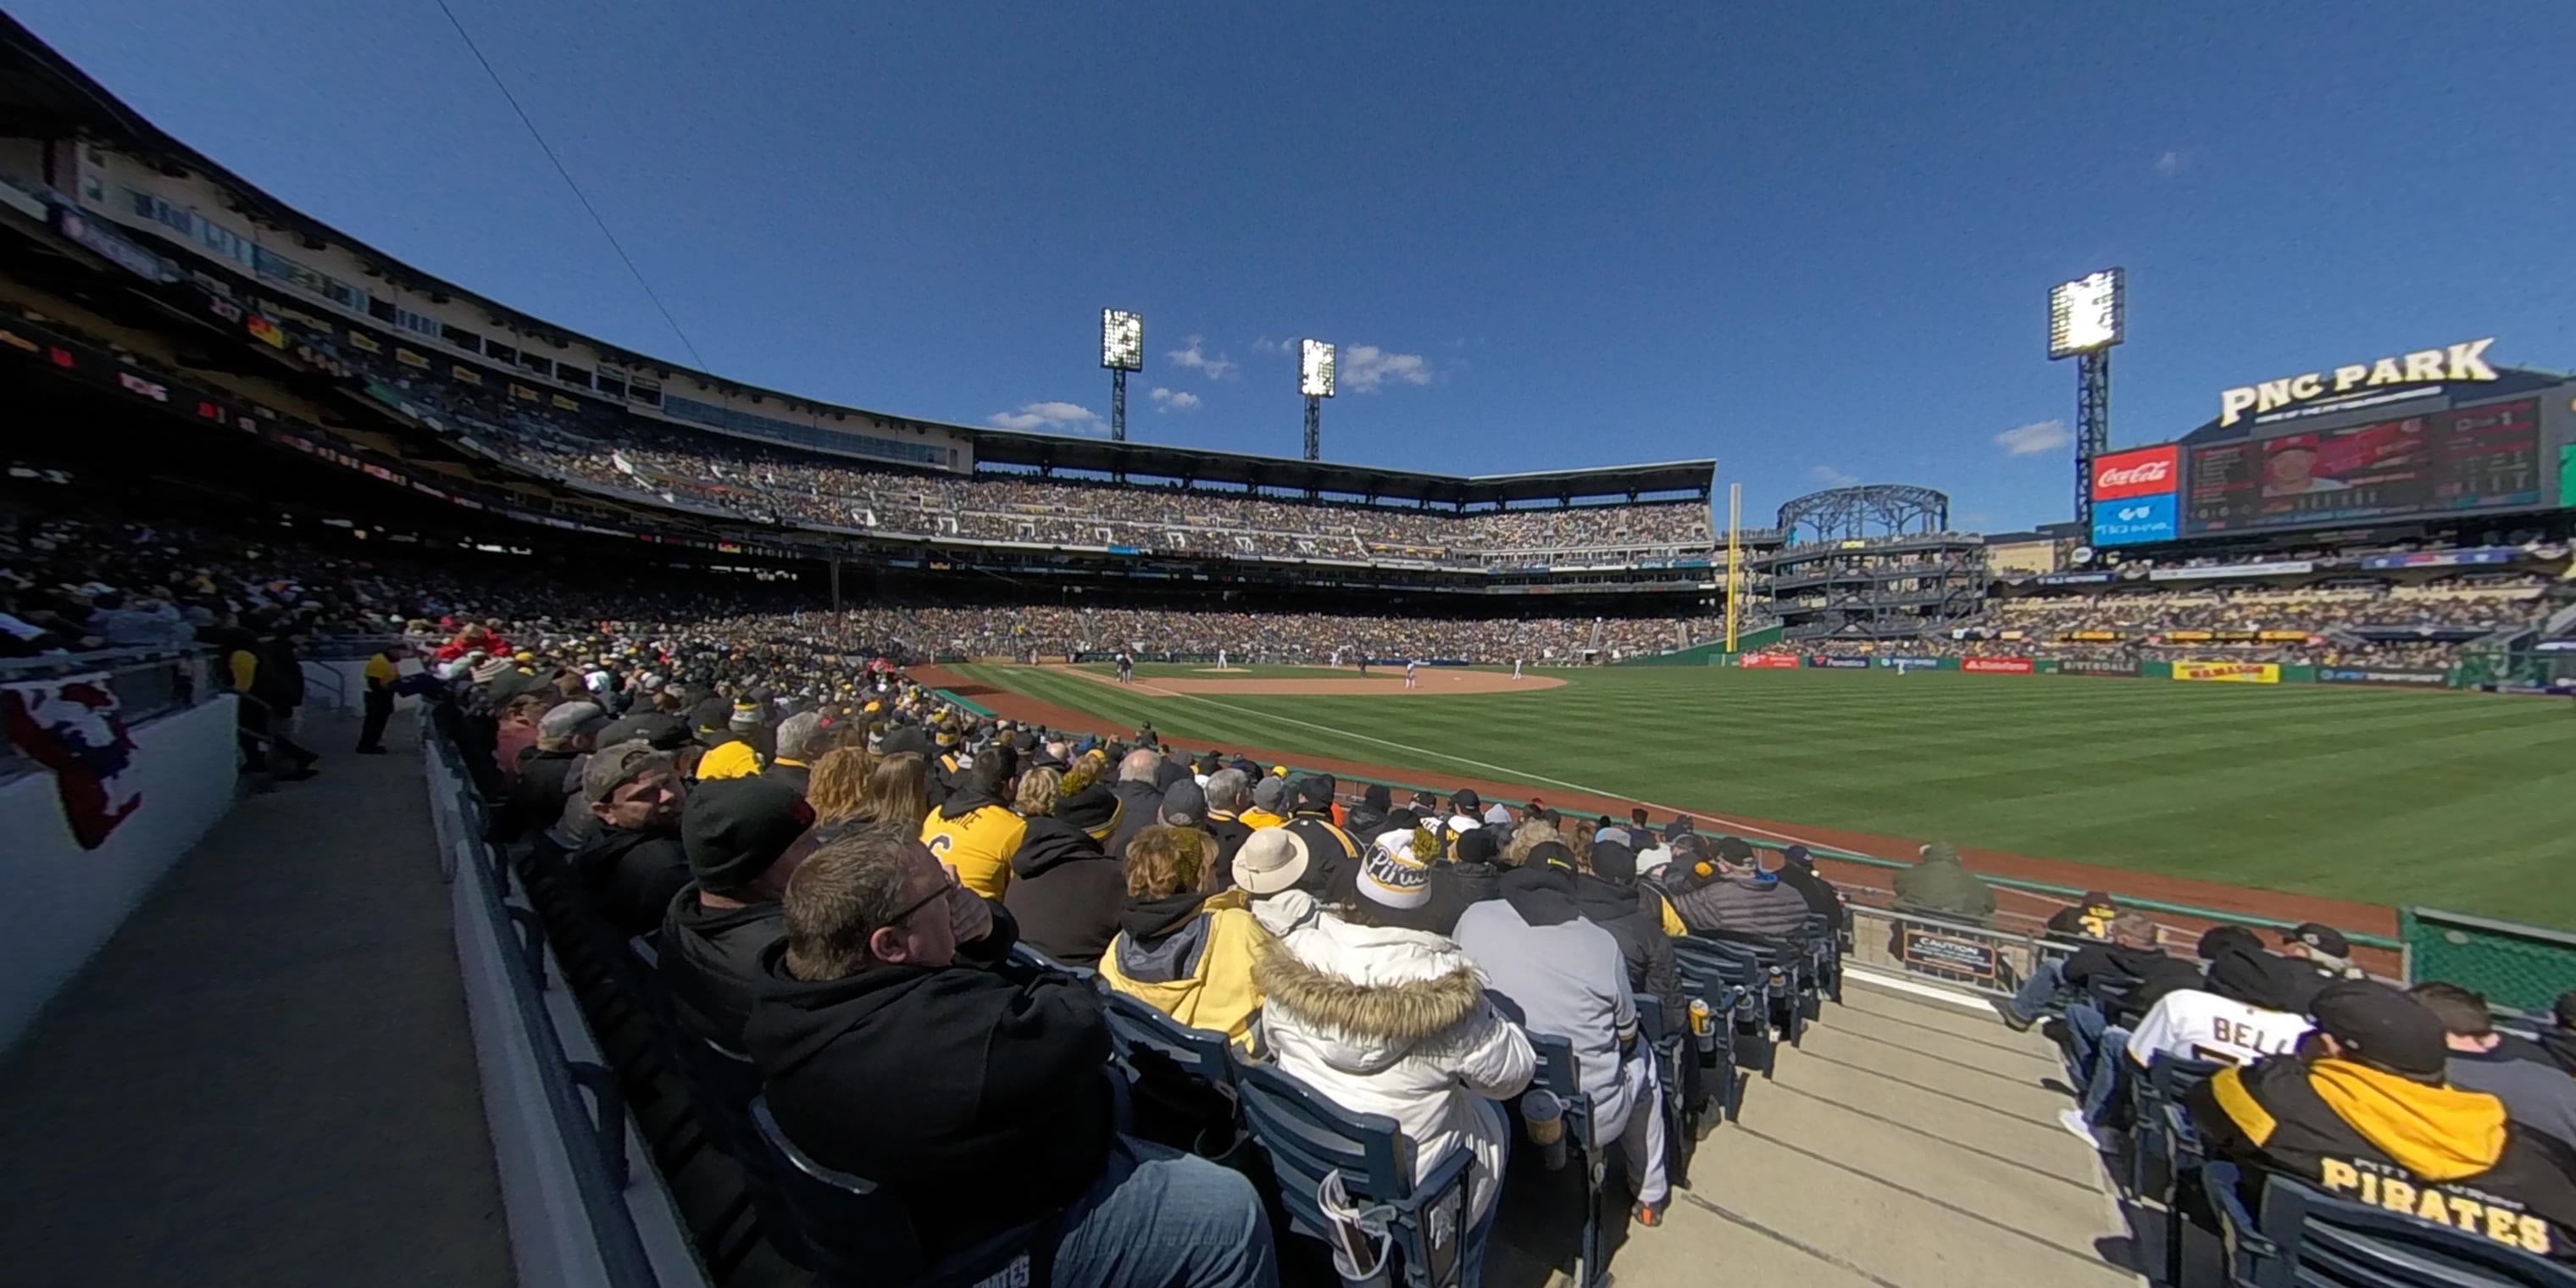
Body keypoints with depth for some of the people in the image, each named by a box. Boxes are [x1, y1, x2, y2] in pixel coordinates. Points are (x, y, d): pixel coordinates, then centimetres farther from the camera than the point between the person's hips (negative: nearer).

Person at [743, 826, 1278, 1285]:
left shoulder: (801, 987, -11)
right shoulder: (936, 1034, -43)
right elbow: (1082, 1025, -31)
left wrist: (986, 927, -21)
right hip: (995, 1243, -9)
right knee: (1227, 1207, -5)